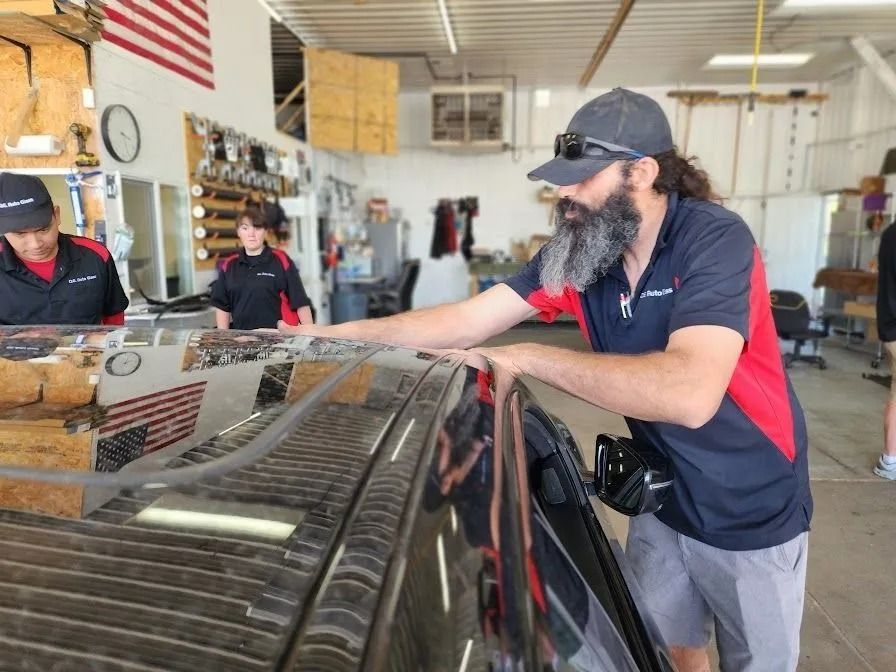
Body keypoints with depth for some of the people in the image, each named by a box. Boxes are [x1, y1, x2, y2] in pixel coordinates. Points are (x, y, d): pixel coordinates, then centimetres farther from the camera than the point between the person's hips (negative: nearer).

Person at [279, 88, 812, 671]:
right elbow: (465, 322, -10)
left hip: (751, 515, -4)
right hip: (663, 499, 5)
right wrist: (327, 333, -15)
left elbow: (688, 393, -41)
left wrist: (528, 358, -34)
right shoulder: (579, 252, -8)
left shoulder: (714, 240, -26)